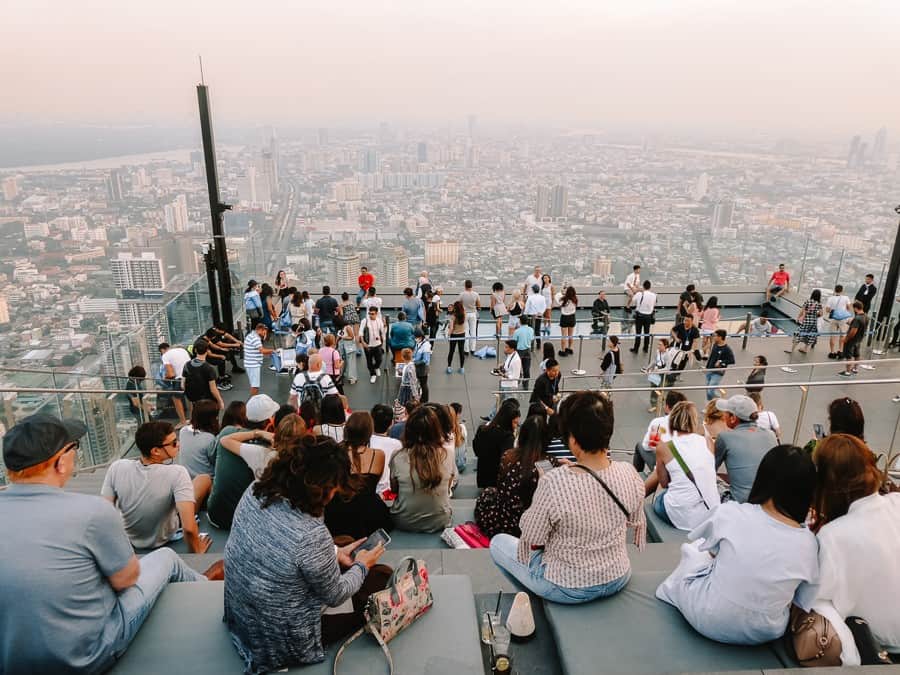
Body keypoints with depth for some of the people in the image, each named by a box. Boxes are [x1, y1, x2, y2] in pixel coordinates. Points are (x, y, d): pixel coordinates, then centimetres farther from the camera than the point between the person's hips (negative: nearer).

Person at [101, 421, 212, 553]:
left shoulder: (116, 467, -24)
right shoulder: (177, 473, -35)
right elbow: (189, 528, -40)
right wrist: (196, 551, -21)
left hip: (129, 537, 3)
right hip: (163, 539, -3)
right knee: (205, 479, 12)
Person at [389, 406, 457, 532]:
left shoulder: (398, 457, -18)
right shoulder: (447, 456, -14)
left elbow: (394, 490, 1)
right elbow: (446, 490, 3)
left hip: (404, 523, -1)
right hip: (439, 523, 2)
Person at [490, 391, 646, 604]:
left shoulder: (553, 483, -32)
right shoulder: (630, 474, -17)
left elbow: (532, 540, -18)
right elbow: (636, 524, 2)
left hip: (568, 590, -5)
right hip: (618, 580, 5)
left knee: (498, 543, 18)